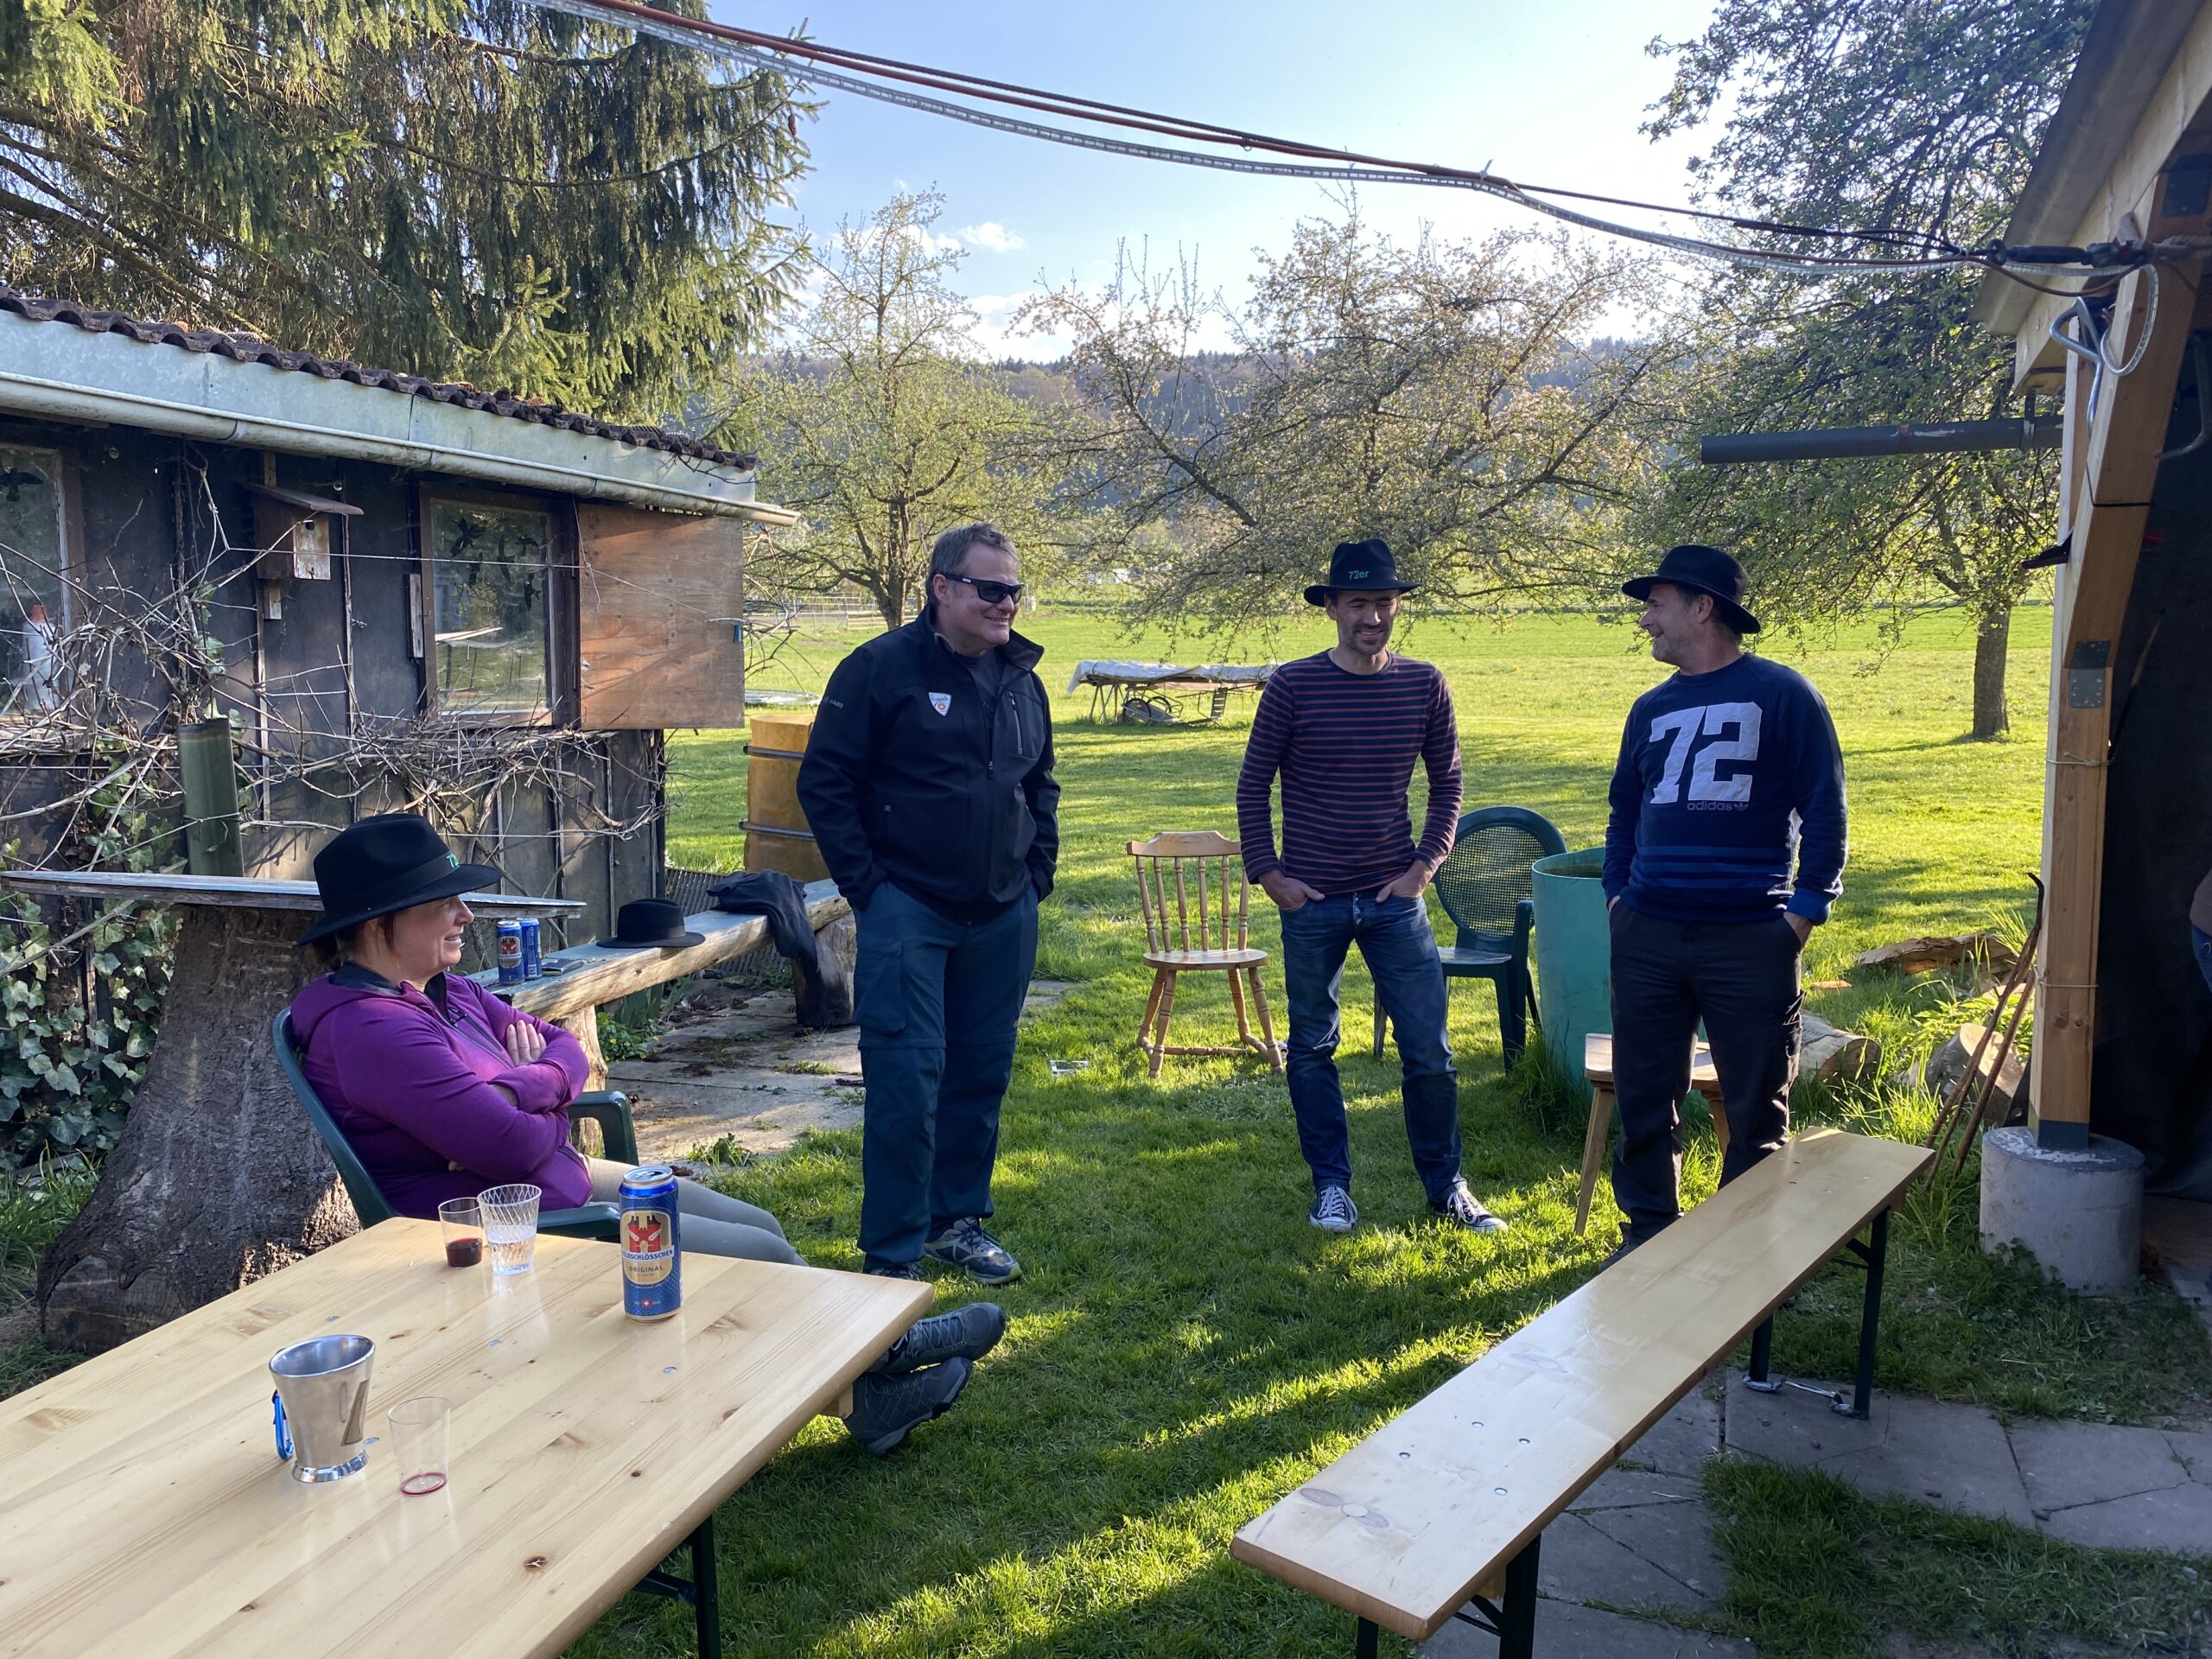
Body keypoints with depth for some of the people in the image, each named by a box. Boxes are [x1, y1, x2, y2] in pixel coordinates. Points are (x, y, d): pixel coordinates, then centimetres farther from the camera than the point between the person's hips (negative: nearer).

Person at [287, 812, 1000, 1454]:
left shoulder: (443, 991, 7)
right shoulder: (371, 1029, -24)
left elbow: (564, 1049, 7)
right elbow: (513, 1145, -27)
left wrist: (518, 1092, -15)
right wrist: (545, 1105, -5)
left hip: (557, 1176, 10)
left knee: (759, 1226, 7)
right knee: (763, 1257, -7)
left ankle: (870, 1374, 16)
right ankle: (877, 1354, 17)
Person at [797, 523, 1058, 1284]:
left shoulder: (1022, 678, 10)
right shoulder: (882, 667, -9)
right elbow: (824, 780, -8)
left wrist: (1037, 872, 11)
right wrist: (866, 886, -11)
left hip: (1004, 918, 6)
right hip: (907, 912, -6)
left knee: (983, 1074, 13)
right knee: (907, 1080, -6)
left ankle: (959, 1220, 29)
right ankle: (892, 1259, 4)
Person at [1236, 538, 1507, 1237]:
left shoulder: (1424, 685, 0)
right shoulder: (1293, 685, -6)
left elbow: (1447, 784, 10)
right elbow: (1253, 786, 0)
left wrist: (1425, 865, 0)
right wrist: (1268, 873, -5)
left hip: (1395, 898, 1)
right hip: (1311, 900, -1)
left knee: (1429, 1051, 4)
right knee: (1313, 1048, 10)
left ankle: (1446, 1186, 21)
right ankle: (1331, 1185, 25)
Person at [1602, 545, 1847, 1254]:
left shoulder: (1782, 694, -3)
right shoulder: (1652, 709, 13)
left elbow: (1823, 806, -4)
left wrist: (1807, 910, -9)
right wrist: (1617, 895, 9)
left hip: (1750, 941, -4)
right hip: (1647, 937, 5)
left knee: (1756, 1108, 7)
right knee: (1643, 1097, 10)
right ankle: (1648, 1232, 25)